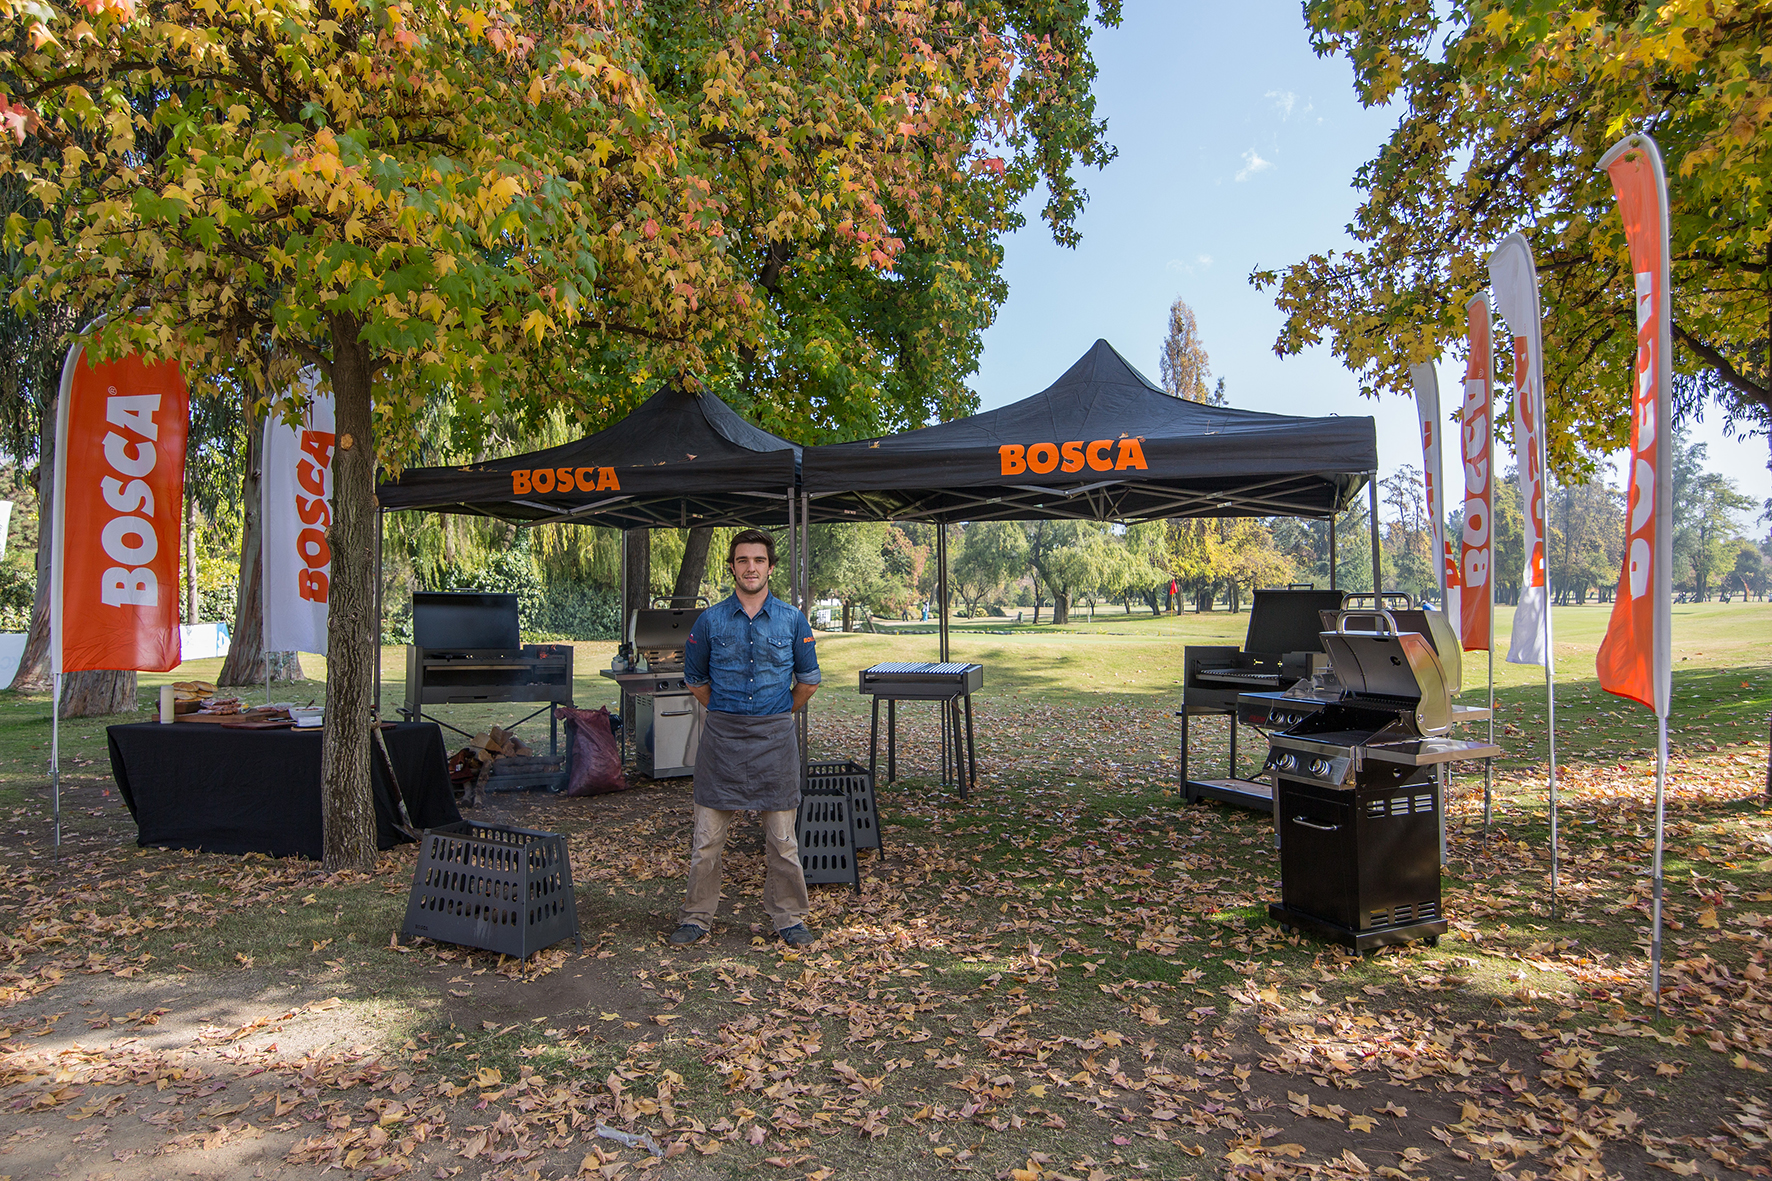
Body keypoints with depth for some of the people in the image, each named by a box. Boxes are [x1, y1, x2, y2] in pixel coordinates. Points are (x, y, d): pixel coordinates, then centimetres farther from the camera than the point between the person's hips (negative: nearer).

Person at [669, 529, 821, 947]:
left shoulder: (792, 620, 2)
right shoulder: (710, 621, 2)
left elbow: (808, 681, 13)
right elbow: (696, 680, 15)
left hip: (775, 737, 0)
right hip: (721, 737, 0)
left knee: (782, 838, 6)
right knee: (708, 837, 5)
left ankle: (789, 918, 20)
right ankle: (697, 916, 21)